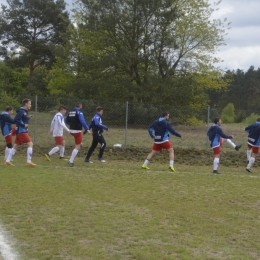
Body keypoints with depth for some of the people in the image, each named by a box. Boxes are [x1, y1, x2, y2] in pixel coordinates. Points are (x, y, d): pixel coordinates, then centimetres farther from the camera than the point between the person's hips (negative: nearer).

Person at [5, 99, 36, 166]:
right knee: (30, 144, -11)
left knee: (15, 146, 11)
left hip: (21, 131, 10)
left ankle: (7, 161, 14)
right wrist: (24, 125, -19)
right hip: (21, 131, -10)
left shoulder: (24, 111, 15)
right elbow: (15, 120, -20)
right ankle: (29, 161, -12)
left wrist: (28, 117, 8)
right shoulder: (21, 111, -14)